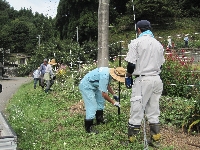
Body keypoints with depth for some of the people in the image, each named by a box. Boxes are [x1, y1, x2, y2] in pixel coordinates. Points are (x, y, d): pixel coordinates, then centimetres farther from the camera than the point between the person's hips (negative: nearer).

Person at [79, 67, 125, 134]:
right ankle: (88, 128, -4)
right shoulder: (105, 76, -32)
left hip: (93, 85, 11)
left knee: (101, 101, 19)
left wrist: (114, 95, 14)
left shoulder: (109, 73, -3)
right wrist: (114, 102, -18)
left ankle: (99, 119, 34)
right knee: (92, 106, -12)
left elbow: (107, 85, 19)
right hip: (86, 86, -11)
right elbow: (104, 94, -29)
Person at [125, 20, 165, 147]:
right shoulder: (158, 44, 14)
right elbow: (160, 64, 16)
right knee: (153, 111, 12)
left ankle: (131, 140, 4)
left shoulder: (136, 42, -5)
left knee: (137, 110, -1)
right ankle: (155, 140, 18)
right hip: (157, 79, 6)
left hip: (143, 80, -6)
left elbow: (131, 64, -9)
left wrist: (128, 76, 6)